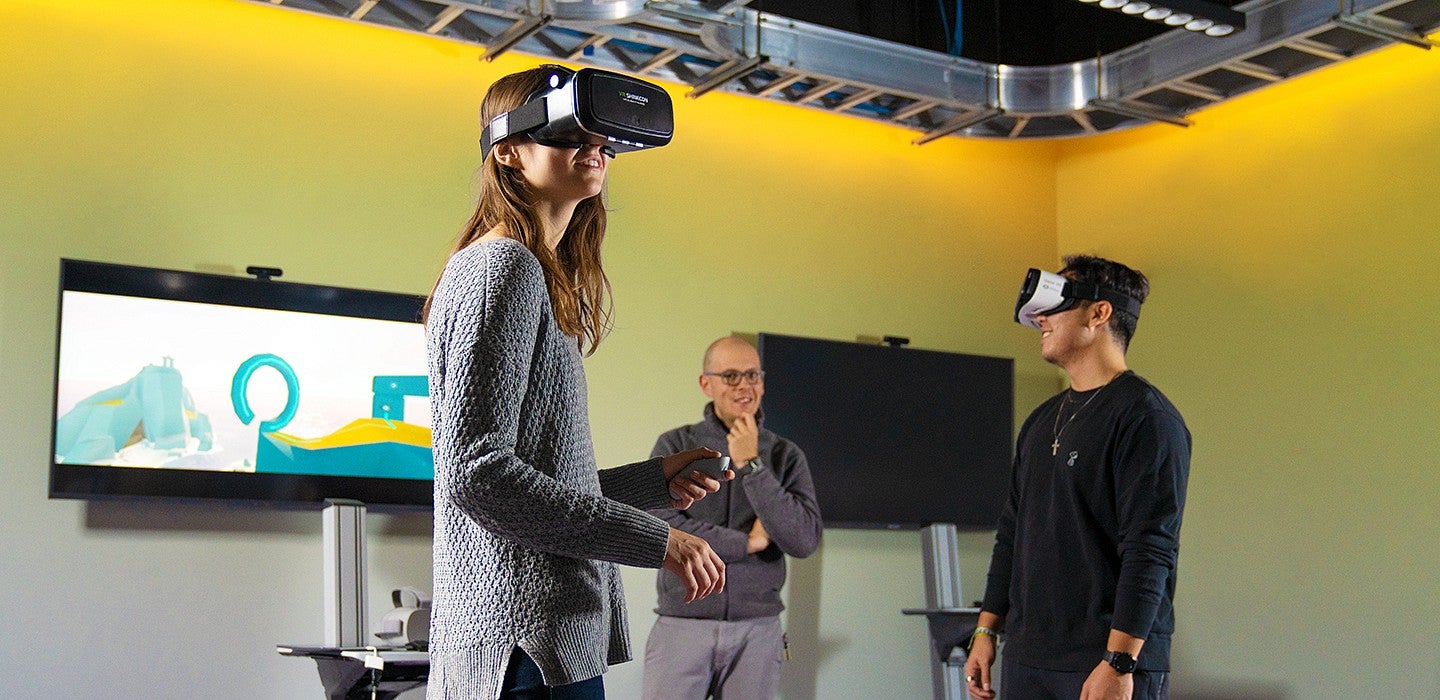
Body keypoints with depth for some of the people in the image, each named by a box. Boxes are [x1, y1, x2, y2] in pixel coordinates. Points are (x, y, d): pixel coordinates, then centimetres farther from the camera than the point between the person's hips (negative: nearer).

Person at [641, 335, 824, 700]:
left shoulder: (785, 455, 4)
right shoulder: (675, 446, 1)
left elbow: (804, 541, -9)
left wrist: (751, 465, -12)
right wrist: (748, 543, -8)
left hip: (758, 630, 1)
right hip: (682, 625, -1)